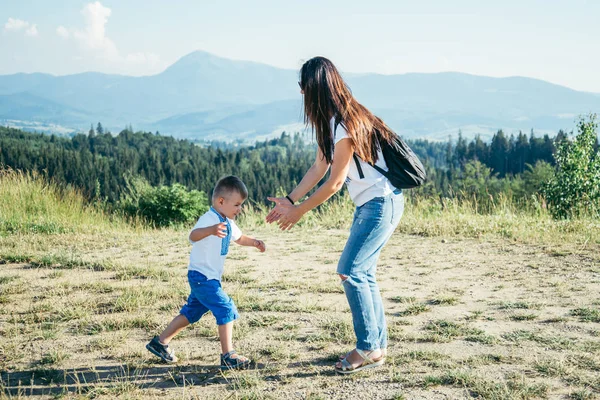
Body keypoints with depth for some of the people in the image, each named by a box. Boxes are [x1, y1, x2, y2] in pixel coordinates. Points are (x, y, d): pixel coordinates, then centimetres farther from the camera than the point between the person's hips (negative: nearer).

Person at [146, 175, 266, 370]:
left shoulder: (228, 223, 11)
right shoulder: (209, 219, -20)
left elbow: (239, 238, 31)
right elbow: (193, 235, -41)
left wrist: (253, 242, 12)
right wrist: (211, 230, -61)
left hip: (209, 278, 10)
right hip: (201, 276, -10)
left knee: (191, 313, 17)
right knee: (226, 310, -13)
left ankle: (160, 342, 28)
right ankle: (228, 356, -10)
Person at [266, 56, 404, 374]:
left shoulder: (345, 125, -22)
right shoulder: (328, 121, 8)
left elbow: (335, 182, -18)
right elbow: (319, 166, 12)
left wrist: (298, 212, -9)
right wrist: (290, 200, 7)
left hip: (382, 203, -10)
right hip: (369, 204, 10)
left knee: (350, 271, -12)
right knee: (363, 273, 10)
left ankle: (369, 348, -2)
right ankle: (378, 345, 18)